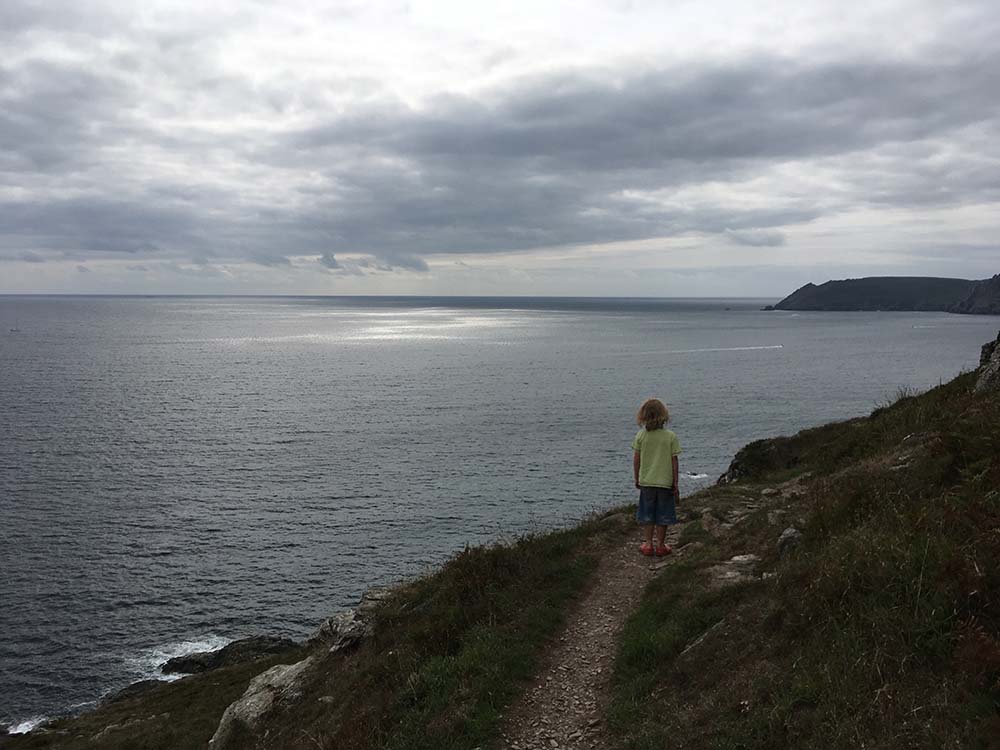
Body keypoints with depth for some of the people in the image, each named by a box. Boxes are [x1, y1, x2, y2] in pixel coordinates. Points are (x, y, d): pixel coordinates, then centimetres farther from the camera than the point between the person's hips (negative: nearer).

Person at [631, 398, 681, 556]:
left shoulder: (641, 435, -6)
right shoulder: (671, 436, -9)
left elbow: (636, 460, -2)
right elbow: (674, 461, -6)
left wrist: (637, 479, 12)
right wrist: (675, 484, 2)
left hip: (646, 481, 1)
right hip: (665, 482, -1)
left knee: (647, 514, 13)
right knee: (663, 514, 10)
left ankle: (648, 544, 18)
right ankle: (660, 545, 15)